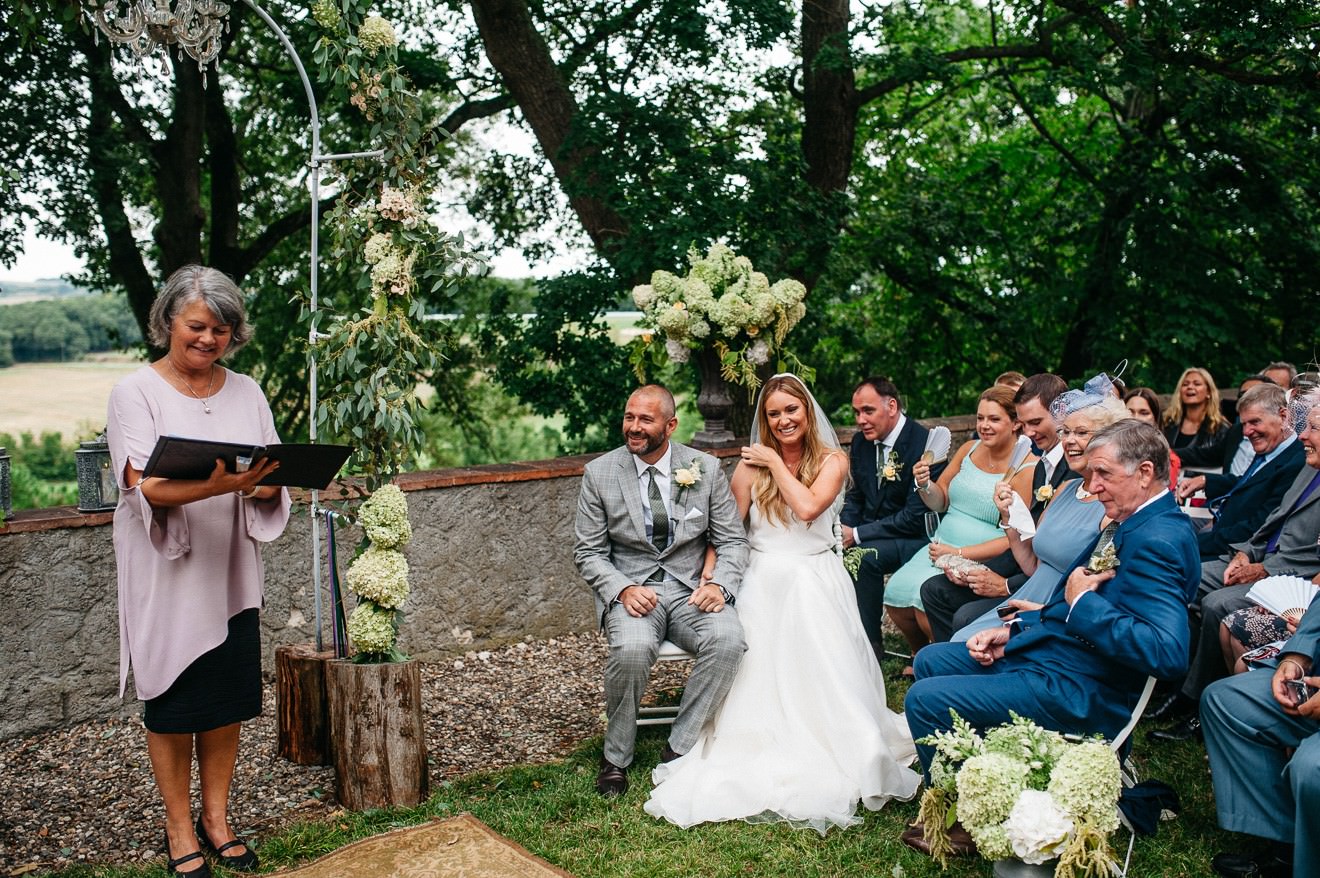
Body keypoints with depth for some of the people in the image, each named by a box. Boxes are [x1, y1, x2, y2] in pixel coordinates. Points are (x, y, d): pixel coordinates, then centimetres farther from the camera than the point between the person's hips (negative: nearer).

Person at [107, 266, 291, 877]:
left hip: (231, 574, 4)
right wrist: (216, 485, -35)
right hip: (167, 577, -4)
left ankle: (216, 819, 28)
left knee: (228, 701, 10)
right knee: (174, 707, 6)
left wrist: (263, 485, -18)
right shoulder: (135, 393, -6)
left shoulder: (246, 392, 7)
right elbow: (144, 487, -18)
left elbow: (272, 485, 6)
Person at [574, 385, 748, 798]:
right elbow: (588, 552, 2)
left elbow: (732, 540, 5)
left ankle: (679, 749, -14)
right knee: (632, 649, -34)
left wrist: (719, 584, -15)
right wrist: (623, 589, -16)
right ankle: (615, 758, -9)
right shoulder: (599, 473, 0)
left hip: (692, 588, 1)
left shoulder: (707, 469, 1)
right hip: (630, 589, -1)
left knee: (729, 640, -30)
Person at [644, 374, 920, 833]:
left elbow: (809, 507, -20)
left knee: (821, 678, -7)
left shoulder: (832, 460, -1)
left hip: (815, 584, -1)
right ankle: (763, 755, 9)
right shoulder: (751, 464, 2)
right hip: (763, 585, 1)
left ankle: (829, 755, 5)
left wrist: (776, 463, -10)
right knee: (760, 680, -4)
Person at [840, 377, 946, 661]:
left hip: (915, 538, -7)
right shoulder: (861, 441, 3)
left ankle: (870, 645, -15)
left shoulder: (924, 445, -20)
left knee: (867, 556, -31)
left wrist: (857, 534, -21)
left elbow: (916, 517, -22)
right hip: (873, 531, 7)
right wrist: (843, 529, -8)